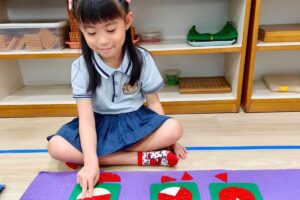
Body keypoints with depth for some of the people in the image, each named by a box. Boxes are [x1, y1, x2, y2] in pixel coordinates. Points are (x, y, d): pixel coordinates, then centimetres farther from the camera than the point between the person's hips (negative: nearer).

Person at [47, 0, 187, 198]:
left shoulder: (142, 58, -12)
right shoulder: (81, 67, -16)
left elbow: (153, 102, -3)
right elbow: (86, 118, -23)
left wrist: (167, 138, -7)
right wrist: (91, 162, -34)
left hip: (135, 120, 0)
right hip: (100, 124, 0)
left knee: (175, 129, -27)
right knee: (56, 147, -25)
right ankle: (141, 157, -24)